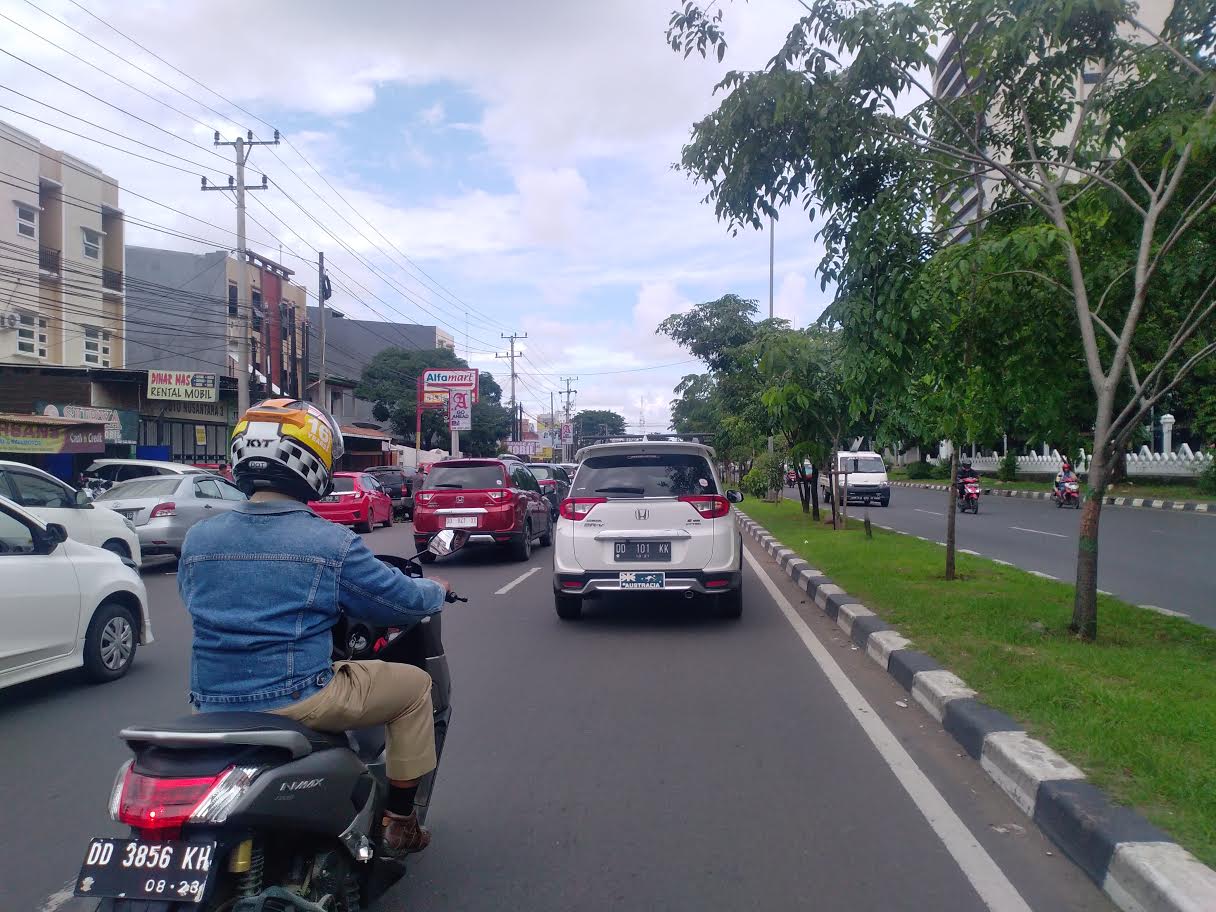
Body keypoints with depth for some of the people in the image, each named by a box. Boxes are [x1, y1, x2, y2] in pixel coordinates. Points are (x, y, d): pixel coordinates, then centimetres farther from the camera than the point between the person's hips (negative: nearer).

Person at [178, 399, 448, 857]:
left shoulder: (196, 539, 1)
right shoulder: (331, 542, -14)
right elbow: (402, 601, -4)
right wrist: (436, 589, 19)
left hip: (213, 705, 7)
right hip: (295, 702, -6)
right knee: (414, 685, 12)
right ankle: (399, 823, 19)